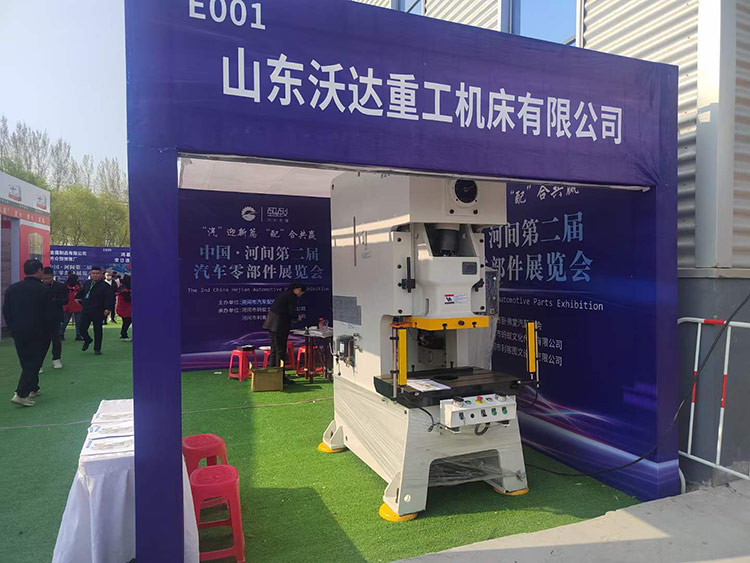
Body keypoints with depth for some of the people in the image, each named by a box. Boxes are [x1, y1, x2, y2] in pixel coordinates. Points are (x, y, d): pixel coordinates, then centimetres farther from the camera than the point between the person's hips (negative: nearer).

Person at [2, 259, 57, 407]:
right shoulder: (43, 290, -14)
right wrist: (49, 332, 0)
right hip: (38, 334, -6)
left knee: (27, 363, 18)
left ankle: (33, 389, 30)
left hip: (18, 333, 6)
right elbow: (49, 314, -13)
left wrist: (13, 328, 17)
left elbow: (6, 312, 8)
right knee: (33, 363, 0)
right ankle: (21, 394, -7)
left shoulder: (11, 289, 2)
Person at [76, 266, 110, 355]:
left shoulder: (104, 285, -6)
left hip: (98, 312, -4)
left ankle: (97, 349, 16)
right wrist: (78, 298, 12)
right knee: (82, 329, 2)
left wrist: (107, 309, -21)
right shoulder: (86, 283, 10)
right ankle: (87, 340, 33)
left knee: (98, 331, 4)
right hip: (85, 311, 4)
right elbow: (80, 292, 25)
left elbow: (108, 298, -12)